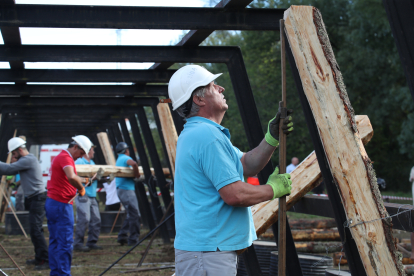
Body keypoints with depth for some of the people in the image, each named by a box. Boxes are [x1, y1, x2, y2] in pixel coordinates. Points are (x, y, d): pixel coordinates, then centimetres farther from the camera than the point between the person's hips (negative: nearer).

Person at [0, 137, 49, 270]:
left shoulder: (28, 160, -14)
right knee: (35, 230, 13)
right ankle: (39, 258, 20)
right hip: (34, 199, 11)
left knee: (36, 230, -12)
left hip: (37, 199, -11)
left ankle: (46, 260, -12)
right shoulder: (27, 159, 19)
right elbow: (12, 170, 16)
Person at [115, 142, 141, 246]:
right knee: (135, 215, -8)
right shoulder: (125, 158, -9)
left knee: (131, 215, 15)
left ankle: (122, 236, 14)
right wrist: (137, 175, -17)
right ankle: (133, 239, -7)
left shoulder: (118, 160, 22)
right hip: (126, 189, -10)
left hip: (120, 189, 10)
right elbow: (133, 163, -30)